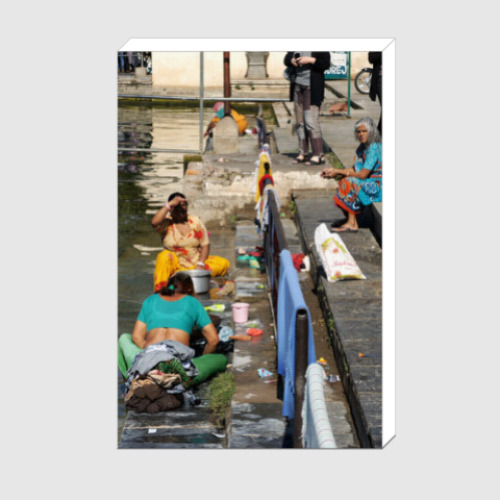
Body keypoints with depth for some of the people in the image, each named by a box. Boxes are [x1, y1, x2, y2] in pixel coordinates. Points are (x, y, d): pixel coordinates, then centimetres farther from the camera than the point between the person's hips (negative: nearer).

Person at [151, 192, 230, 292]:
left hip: (196, 262, 3)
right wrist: (169, 204, -23)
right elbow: (154, 223, -28)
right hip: (176, 265, -3)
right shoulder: (166, 223, -3)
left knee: (224, 263, -20)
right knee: (164, 256, -34)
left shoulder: (195, 221, 5)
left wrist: (200, 264, -14)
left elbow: (205, 245, 2)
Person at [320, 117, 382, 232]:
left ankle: (351, 223, -17)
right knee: (343, 183, -6)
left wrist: (338, 172, -14)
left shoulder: (374, 149, -20)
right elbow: (354, 169, 11)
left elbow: (362, 175, -22)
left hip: (378, 185, -9)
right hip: (369, 182, 9)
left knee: (350, 183, -23)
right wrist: (333, 170, 1)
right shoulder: (362, 147, 10)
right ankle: (352, 223, -13)